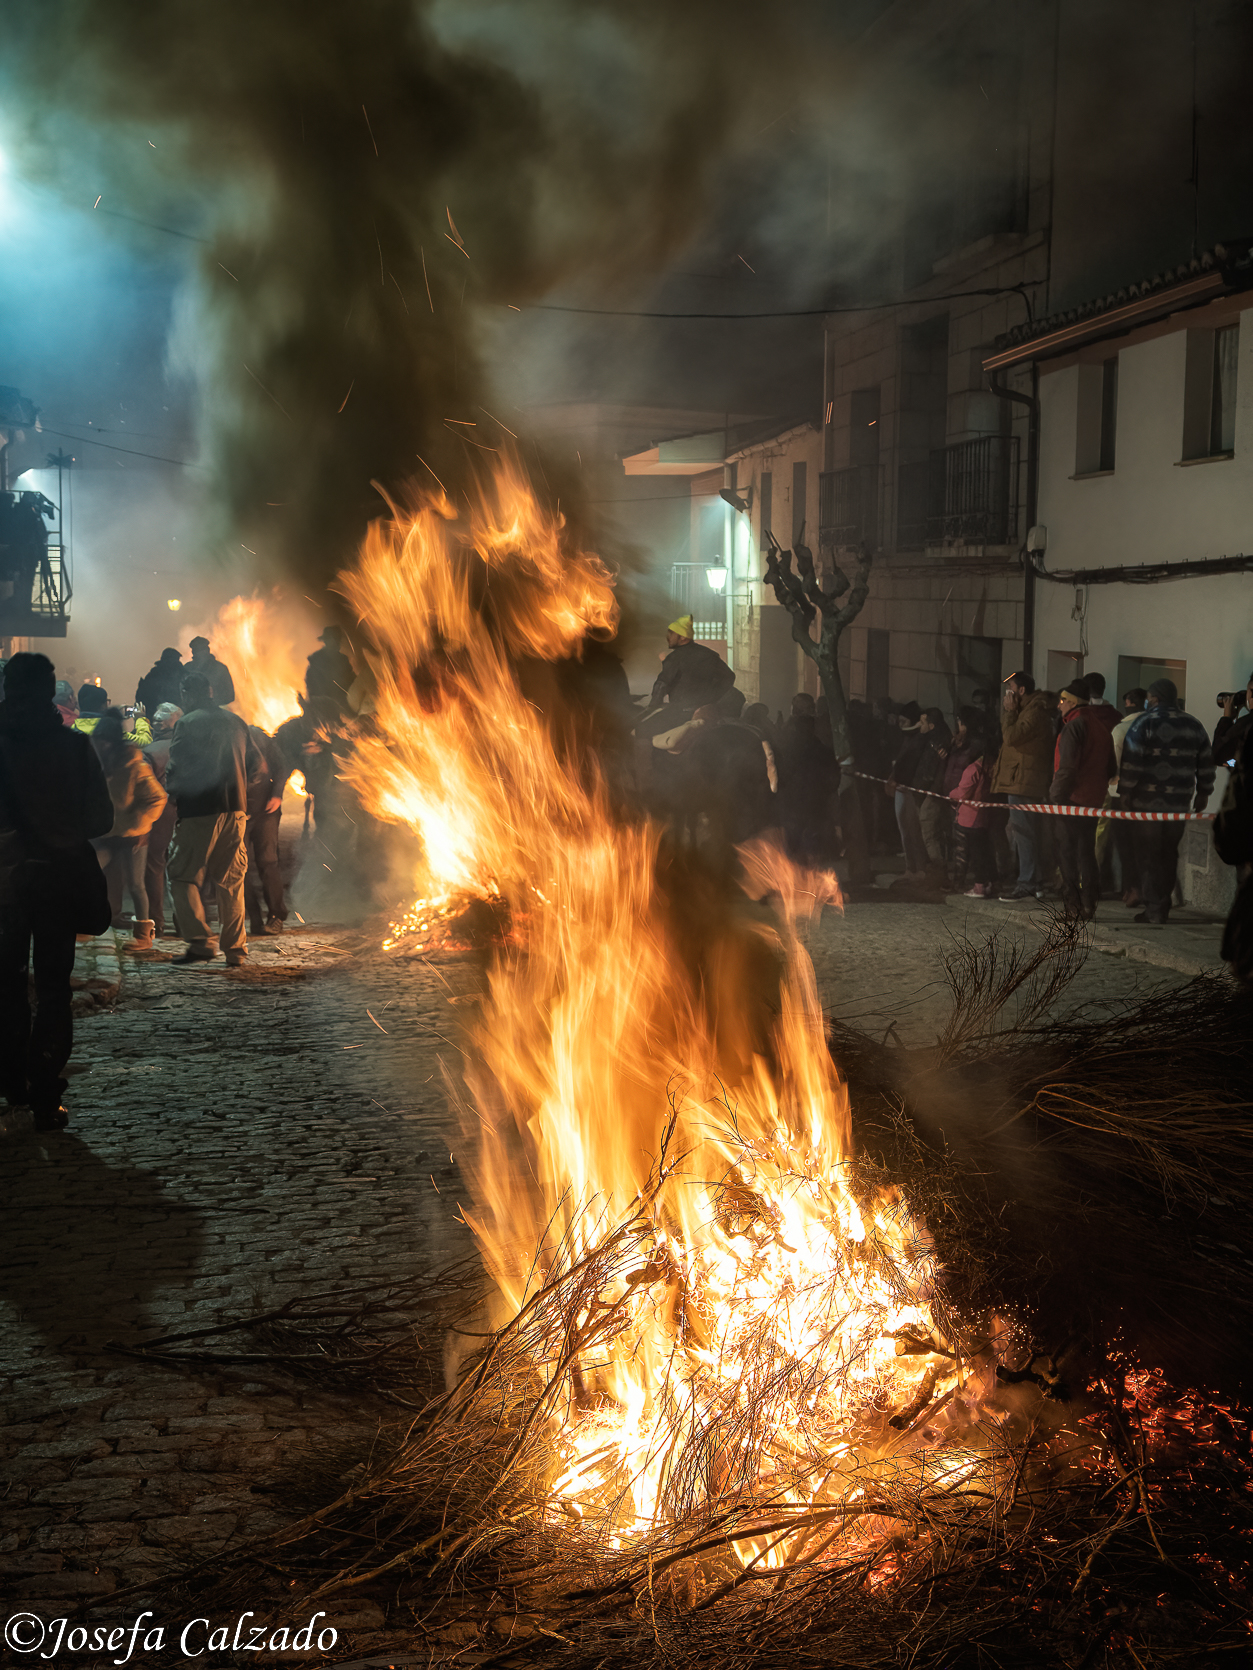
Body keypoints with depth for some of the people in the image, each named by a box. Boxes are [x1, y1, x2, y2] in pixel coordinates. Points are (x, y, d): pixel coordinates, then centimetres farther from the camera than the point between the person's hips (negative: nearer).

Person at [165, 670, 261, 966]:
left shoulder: (187, 723, -6)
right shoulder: (236, 723, 11)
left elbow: (176, 770, -11)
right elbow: (256, 766, 16)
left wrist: (171, 787, 9)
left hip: (200, 811, -5)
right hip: (235, 810, 6)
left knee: (184, 877, 2)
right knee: (231, 881, 10)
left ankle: (200, 941, -10)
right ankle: (235, 950, 10)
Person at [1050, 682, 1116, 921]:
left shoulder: (1074, 726, -12)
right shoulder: (1100, 725, 14)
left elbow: (1067, 767, -19)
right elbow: (1109, 765, 19)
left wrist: (1056, 795, -15)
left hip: (1072, 799, -8)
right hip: (1094, 799, 8)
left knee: (1066, 850, -3)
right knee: (1086, 852, 13)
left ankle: (1072, 905, -4)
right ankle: (1089, 904, 12)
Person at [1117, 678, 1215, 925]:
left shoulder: (1144, 723, -7)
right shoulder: (1194, 726, 8)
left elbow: (1131, 761, -12)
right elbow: (1206, 764, 12)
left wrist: (1125, 792, -5)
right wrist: (1203, 793, 21)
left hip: (1147, 802, -5)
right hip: (1179, 803, 5)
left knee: (1147, 856, 2)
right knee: (1168, 855, 14)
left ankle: (1154, 909, -2)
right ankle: (1163, 908, 17)